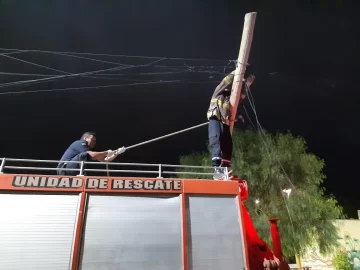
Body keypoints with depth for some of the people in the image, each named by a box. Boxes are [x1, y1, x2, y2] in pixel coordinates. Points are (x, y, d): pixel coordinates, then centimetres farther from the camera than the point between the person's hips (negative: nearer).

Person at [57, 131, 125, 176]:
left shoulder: (90, 149, 17)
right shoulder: (80, 143, -9)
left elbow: (104, 160, 11)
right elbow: (93, 155, -27)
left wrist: (117, 153, 1)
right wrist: (106, 153, -13)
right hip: (64, 169, -10)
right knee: (84, 155, -24)